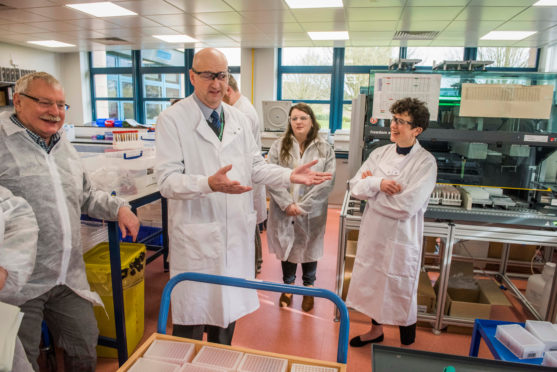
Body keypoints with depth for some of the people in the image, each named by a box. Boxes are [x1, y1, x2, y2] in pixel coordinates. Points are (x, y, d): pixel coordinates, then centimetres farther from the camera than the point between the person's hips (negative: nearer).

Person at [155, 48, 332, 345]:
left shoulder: (239, 120, 9)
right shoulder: (172, 119, -9)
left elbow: (255, 166, 11)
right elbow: (167, 180, -17)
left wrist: (290, 175, -5)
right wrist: (210, 184, -34)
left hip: (236, 233, 6)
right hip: (196, 237, -5)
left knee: (228, 308, 21)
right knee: (192, 313, 8)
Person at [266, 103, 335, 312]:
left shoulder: (324, 149, -3)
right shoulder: (279, 146, -2)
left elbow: (327, 182, -9)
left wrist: (302, 206, -15)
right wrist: (287, 204, -17)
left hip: (312, 214, 0)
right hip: (284, 212, 1)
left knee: (309, 250, 15)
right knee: (287, 248, 16)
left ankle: (308, 288, 38)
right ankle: (288, 286, 39)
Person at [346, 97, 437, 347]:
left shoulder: (425, 162, -13)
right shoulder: (380, 153, 3)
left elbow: (406, 206, -22)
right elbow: (355, 187, -2)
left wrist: (369, 188, -12)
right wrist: (378, 183, -21)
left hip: (401, 238, -5)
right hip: (372, 232, 5)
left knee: (401, 292, 10)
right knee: (372, 283, 21)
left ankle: (408, 344, 35)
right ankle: (376, 330, 46)